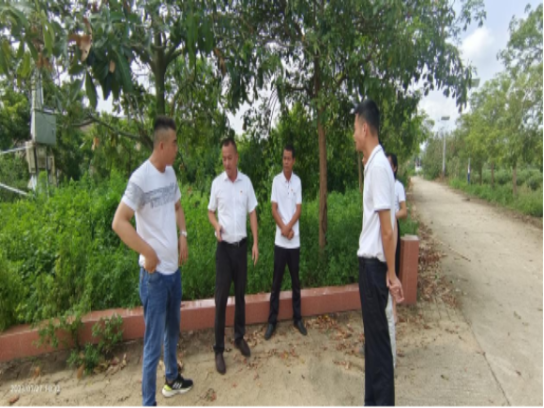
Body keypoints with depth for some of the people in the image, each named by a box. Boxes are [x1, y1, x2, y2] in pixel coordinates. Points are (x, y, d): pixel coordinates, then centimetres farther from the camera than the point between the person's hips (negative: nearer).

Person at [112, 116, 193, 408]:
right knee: (153, 343, 6)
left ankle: (172, 379, 45)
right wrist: (148, 253, -22)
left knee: (173, 331, 23)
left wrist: (183, 236, 4)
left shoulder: (170, 172, 5)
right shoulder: (141, 178, -18)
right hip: (154, 274, -8)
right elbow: (118, 222, -21)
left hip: (174, 268, 8)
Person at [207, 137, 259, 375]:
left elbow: (252, 213, 3)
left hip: (242, 245, 2)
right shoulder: (216, 183, -3)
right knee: (221, 298, 1)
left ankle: (239, 337, 32)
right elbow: (211, 211, 5)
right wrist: (216, 225, -17)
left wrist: (256, 242, -3)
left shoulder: (246, 182, 1)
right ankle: (219, 349, 13)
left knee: (241, 294, 13)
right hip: (224, 246, -2)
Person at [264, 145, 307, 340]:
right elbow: (274, 209, -3)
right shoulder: (276, 180, 0)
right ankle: (272, 320, 16)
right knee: (276, 281, 5)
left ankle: (297, 318, 24)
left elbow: (298, 209, 0)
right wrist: (283, 229, -14)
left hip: (295, 239, 1)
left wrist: (288, 227, -14)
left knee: (295, 279, 11)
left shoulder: (298, 181, 4)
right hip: (280, 240, -1)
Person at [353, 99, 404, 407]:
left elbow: (388, 229, -19)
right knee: (372, 335, 18)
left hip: (375, 263, -10)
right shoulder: (373, 164, 12)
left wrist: (391, 273, -15)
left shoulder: (379, 165, -18)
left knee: (379, 337, 4)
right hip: (369, 261, 10)